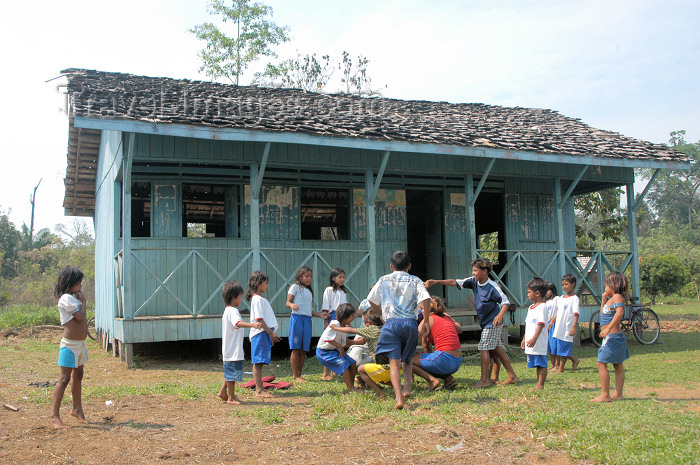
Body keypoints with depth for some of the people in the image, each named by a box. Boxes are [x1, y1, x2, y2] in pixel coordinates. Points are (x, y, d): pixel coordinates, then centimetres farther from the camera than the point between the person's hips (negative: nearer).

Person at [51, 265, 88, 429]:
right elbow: (80, 316, -19)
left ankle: (77, 409, 31)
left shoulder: (73, 297, 14)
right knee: (64, 378, -8)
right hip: (70, 344, -10)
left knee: (78, 375, 18)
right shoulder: (66, 298, -16)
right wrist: (83, 300, -10)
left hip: (80, 343, 10)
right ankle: (55, 415, -5)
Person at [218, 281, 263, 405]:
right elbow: (238, 323, -37)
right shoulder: (232, 311, -17)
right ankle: (231, 397, 5)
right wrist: (252, 324, -52)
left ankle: (223, 392, 29)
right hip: (233, 351, -11)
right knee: (232, 373, -2)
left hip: (230, 350, 11)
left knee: (230, 372, 20)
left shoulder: (227, 311, 17)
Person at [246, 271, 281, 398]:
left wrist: (271, 333, 21)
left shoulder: (260, 299, 19)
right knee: (258, 361, -9)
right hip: (260, 333, -10)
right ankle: (259, 390, -9)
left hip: (264, 333, 10)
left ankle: (259, 388, 16)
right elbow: (259, 319, -18)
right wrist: (270, 332, -18)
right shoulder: (258, 299, -12)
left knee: (259, 362, 12)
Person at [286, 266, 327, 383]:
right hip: (297, 318, -7)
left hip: (307, 320, 7)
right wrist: (292, 305, -29)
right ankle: (295, 376, -4)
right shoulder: (295, 287, 2)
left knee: (304, 349, 5)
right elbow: (288, 302, -7)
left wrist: (320, 315, 15)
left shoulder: (309, 291, 23)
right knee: (296, 349, -7)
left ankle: (299, 375, 13)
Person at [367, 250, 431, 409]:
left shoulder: (384, 280, 15)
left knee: (394, 362, -6)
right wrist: (426, 322, 2)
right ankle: (407, 387, -1)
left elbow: (372, 301, 20)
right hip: (410, 323, 1)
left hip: (391, 323, -1)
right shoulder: (415, 281, 10)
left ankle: (399, 397, -21)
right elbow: (426, 299, -5)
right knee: (407, 359, 20)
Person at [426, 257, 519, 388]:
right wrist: (436, 282, -9)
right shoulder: (474, 282, 3)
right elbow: (456, 282, 0)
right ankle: (512, 376, 17)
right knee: (497, 349, 11)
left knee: (483, 348, -9)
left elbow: (505, 301, -15)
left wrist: (500, 315, -33)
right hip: (485, 322, 8)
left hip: (493, 322, -8)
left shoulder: (492, 286, -17)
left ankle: (485, 379, -3)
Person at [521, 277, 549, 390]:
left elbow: (541, 324, -20)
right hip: (530, 343, 9)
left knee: (541, 363, -4)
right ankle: (538, 384, 20)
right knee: (537, 364, 14)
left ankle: (540, 385, -1)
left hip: (539, 342, -9)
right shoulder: (531, 307, 17)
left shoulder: (542, 306, -12)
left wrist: (534, 339, -26)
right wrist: (524, 339, 23)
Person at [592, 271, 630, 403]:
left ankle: (605, 394, -9)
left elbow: (620, 312, -33)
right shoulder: (612, 298, 17)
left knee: (601, 363, -10)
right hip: (615, 337, 11)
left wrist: (608, 329, -38)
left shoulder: (617, 297, -13)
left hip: (613, 336, -11)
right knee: (618, 366, 13)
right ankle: (618, 393, 19)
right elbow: (603, 314, 29)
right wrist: (604, 300, 18)